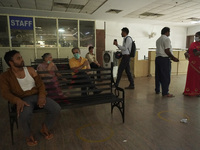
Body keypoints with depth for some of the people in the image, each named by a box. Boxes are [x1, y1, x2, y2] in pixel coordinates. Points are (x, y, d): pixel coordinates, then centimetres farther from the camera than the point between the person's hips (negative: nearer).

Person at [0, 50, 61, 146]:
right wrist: (18, 100, -27)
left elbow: (40, 84, 6)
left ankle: (45, 129, 11)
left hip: (37, 96, 3)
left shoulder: (30, 70, 10)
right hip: (23, 99, -2)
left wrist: (42, 95, -14)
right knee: (24, 116, -37)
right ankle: (28, 135, 0)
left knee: (56, 109, -19)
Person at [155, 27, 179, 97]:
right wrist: (173, 58, -6)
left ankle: (157, 90, 22)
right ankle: (165, 93, 1)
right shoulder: (166, 39, -9)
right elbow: (167, 51, -16)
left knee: (158, 75, 13)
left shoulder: (158, 39, 18)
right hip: (165, 59, -9)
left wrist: (171, 57, 18)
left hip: (158, 58, 9)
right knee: (166, 76, -3)